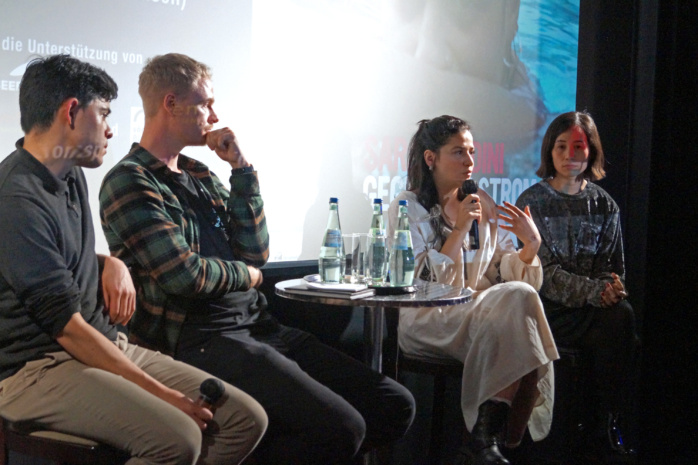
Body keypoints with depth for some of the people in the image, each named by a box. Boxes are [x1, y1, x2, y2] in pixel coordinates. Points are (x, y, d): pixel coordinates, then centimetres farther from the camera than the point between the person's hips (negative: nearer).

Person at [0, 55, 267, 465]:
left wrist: (112, 264, 4)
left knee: (247, 418, -8)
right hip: (38, 367, -9)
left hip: (109, 345, 9)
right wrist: (161, 393, -18)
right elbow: (68, 327, -19)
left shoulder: (71, 176, 13)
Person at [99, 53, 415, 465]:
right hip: (201, 338, -8)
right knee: (341, 428, -26)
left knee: (396, 405, -2)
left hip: (258, 324, 8)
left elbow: (256, 254, 11)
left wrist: (242, 168, 5)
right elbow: (185, 275, -16)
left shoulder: (201, 175, 19)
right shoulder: (129, 183, -6)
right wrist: (244, 276, 3)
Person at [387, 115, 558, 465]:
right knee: (519, 298, -27)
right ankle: (486, 436, -22)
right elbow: (425, 282, -11)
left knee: (520, 293, -28)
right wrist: (460, 229, -16)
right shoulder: (408, 207, -1)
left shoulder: (484, 206, 14)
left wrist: (531, 245, -11)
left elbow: (509, 275, 8)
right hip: (425, 323, -5)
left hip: (485, 311, 5)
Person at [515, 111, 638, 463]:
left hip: (595, 303, 4)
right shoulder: (531, 202, 1)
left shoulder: (604, 205, 13)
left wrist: (611, 287, -12)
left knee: (622, 315, -30)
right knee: (618, 323, -29)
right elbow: (542, 271, -8)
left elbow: (614, 265, 13)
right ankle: (603, 429, -16)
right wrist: (593, 291, -22)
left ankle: (606, 426, -18)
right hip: (549, 308, -4)